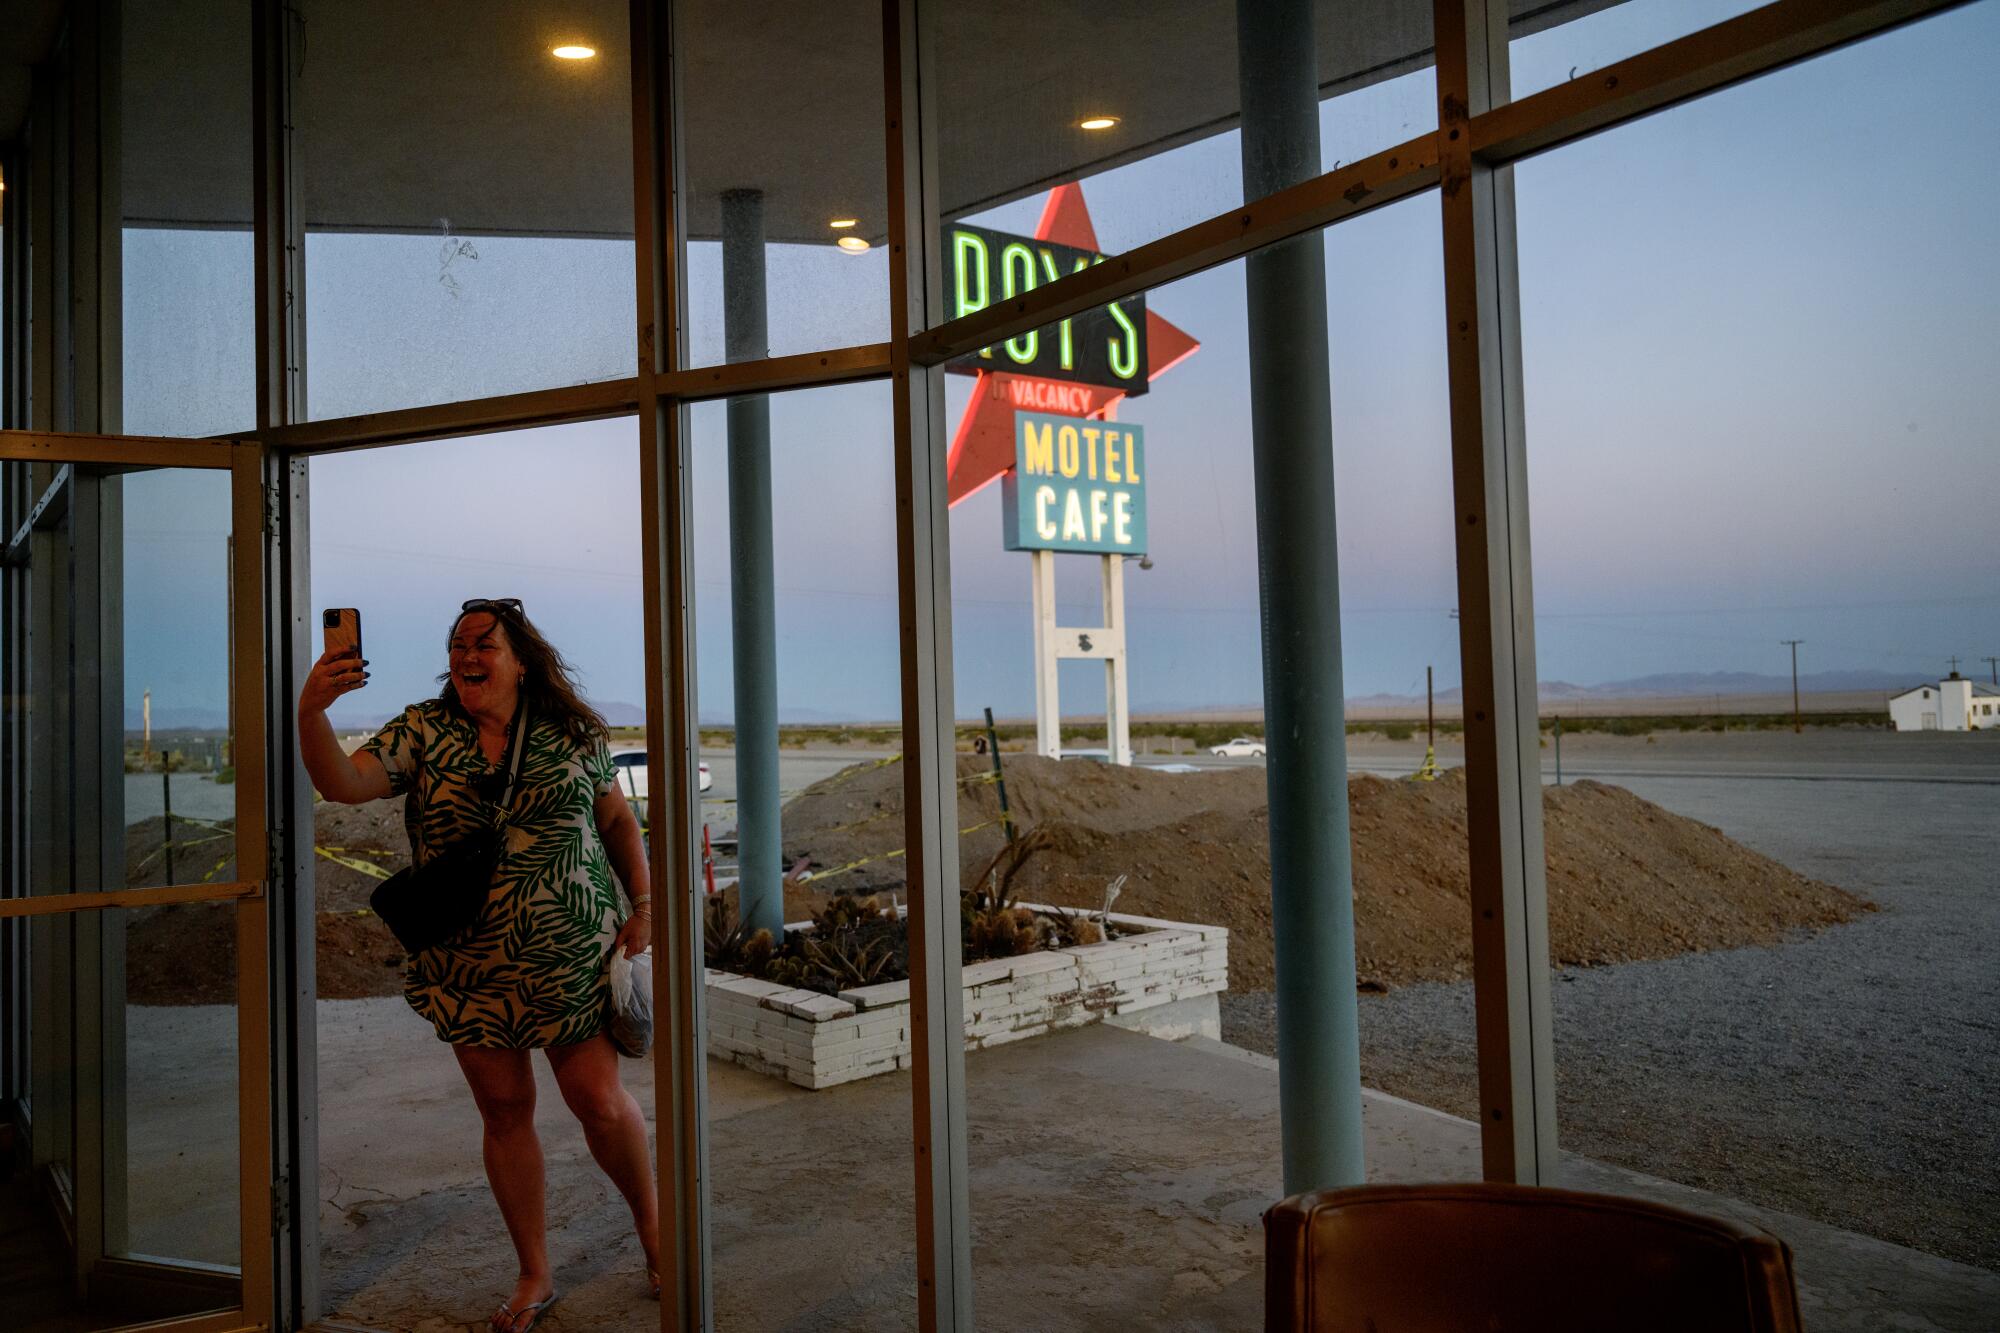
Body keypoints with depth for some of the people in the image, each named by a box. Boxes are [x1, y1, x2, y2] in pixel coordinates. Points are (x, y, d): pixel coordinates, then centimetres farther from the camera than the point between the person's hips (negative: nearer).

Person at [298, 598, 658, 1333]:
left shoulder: (570, 731, -1)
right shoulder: (423, 732, 0)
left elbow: (616, 818, 7)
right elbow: (343, 783, -14)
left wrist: (643, 903, 1)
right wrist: (311, 713, -30)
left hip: (571, 956, -1)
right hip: (470, 967, 2)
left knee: (599, 1098, -1)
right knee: (504, 1110, 10)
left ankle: (651, 1224, 26)